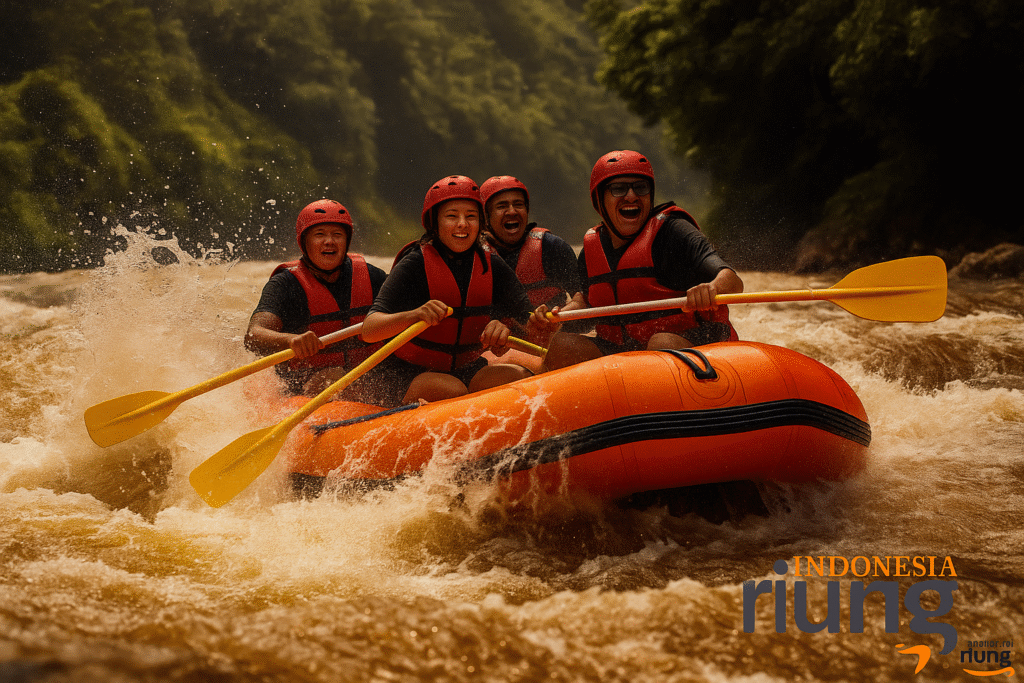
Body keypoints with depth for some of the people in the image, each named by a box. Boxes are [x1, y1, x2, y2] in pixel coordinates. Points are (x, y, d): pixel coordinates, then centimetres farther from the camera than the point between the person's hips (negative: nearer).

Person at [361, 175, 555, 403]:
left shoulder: (492, 268, 2)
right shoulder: (415, 264, -12)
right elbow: (369, 330, -20)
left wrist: (503, 332, -27)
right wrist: (414, 315, -40)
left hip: (470, 372, 5)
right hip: (413, 375, -5)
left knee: (521, 377, -23)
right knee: (454, 392, -36)